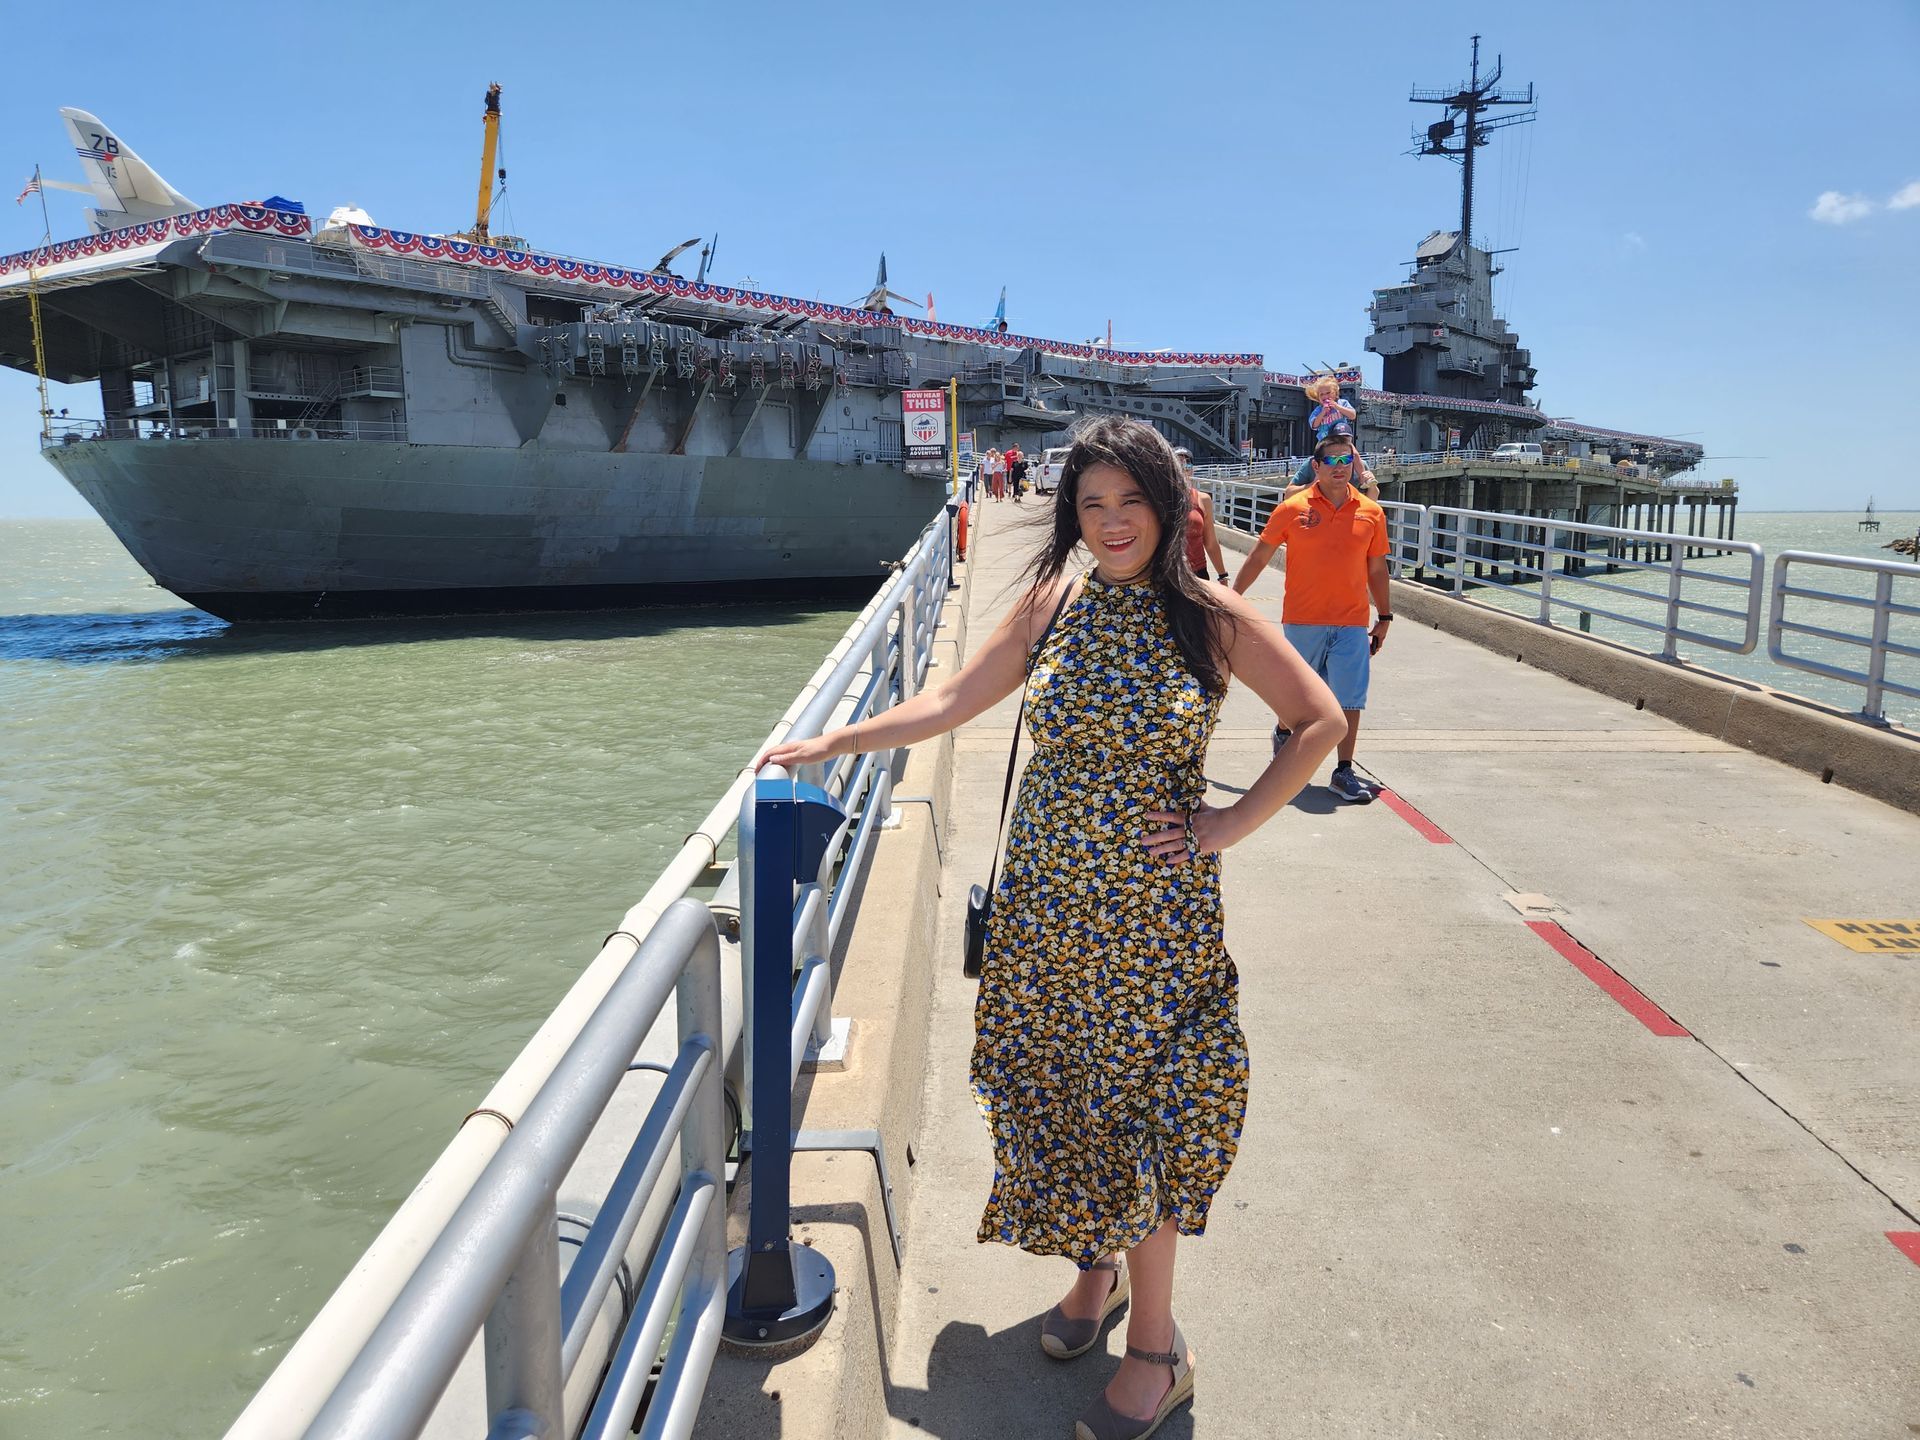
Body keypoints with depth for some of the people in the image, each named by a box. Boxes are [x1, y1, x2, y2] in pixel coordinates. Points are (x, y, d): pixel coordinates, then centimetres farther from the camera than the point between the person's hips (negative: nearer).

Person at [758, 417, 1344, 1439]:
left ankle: (1154, 1345, 20)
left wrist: (1234, 824, -6)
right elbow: (953, 700, 8)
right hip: (1047, 895, 3)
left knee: (1142, 1102, 3)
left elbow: (1318, 721, 0)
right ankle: (1096, 1268, 38)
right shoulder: (1051, 605, 2)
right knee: (1059, 1091, 12)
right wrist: (832, 743, 6)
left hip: (1155, 906, -3)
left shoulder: (1213, 621, -6)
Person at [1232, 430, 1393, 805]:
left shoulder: (1370, 513, 4)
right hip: (1303, 620, -1)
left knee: (1350, 698, -1)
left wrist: (1385, 617, 13)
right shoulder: (1293, 508, -3)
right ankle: (1283, 732, 43)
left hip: (1352, 623, 2)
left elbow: (1376, 569, 12)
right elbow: (1259, 556, 3)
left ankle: (1344, 772, 7)